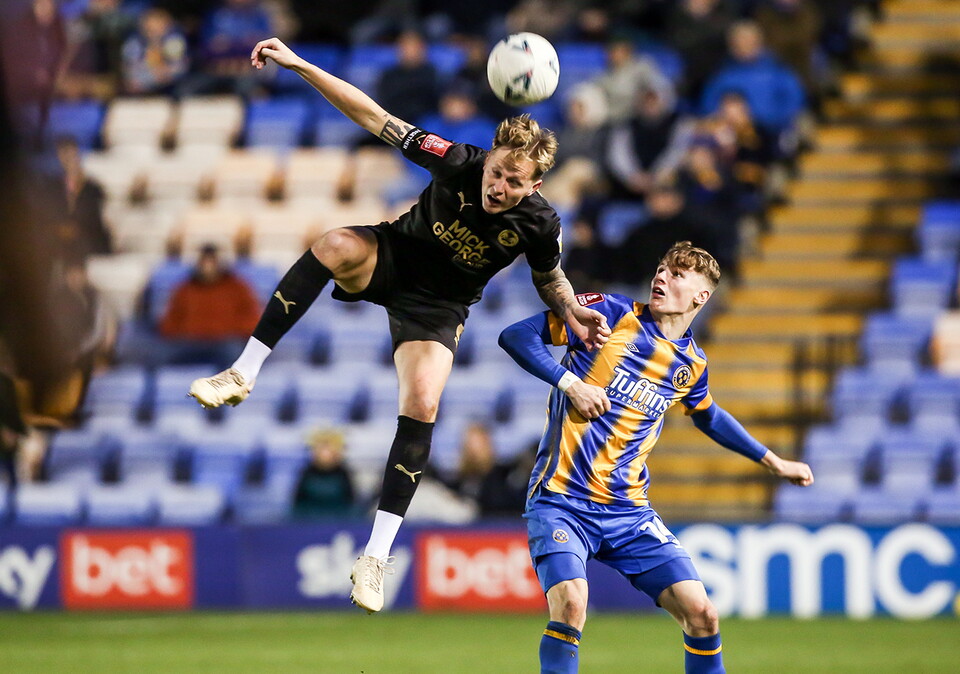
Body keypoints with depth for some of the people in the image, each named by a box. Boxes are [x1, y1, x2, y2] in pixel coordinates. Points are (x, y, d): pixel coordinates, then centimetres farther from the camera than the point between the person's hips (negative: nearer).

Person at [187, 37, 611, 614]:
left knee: (422, 408, -23)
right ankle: (244, 374, -27)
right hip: (394, 257, 0)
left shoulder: (540, 223, -20)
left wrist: (574, 314, -17)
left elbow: (549, 278, 4)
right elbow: (376, 118, -18)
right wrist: (299, 65, -23)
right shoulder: (457, 162, -24)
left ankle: (378, 554, -15)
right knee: (336, 246, -34)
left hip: (438, 305, 0)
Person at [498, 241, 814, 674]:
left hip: (629, 512, 4)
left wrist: (773, 462, 36)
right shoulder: (610, 314, -4)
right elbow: (516, 336, -5)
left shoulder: (691, 364, 10)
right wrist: (569, 382, -17)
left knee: (700, 613, -5)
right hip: (562, 502, -4)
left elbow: (708, 417, 32)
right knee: (570, 604, -28)